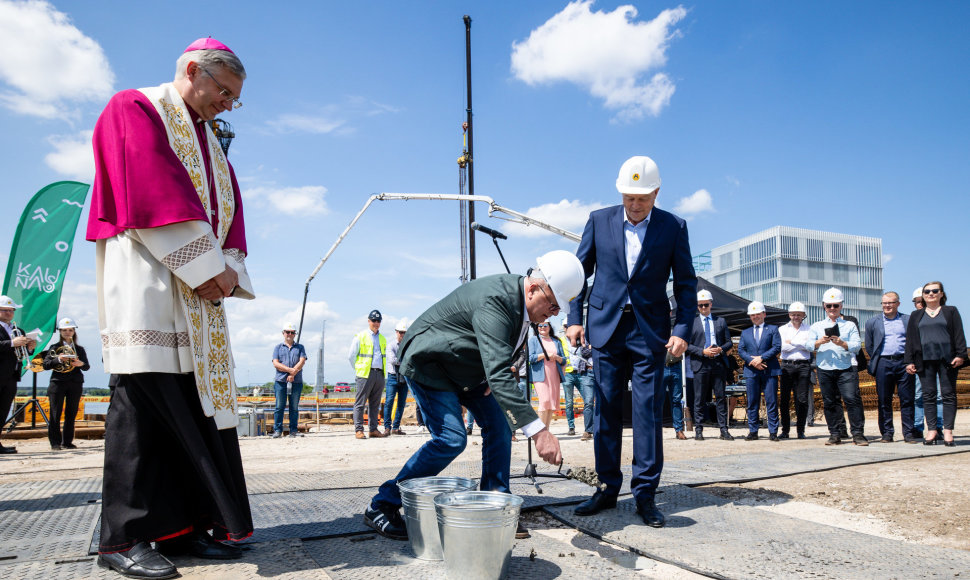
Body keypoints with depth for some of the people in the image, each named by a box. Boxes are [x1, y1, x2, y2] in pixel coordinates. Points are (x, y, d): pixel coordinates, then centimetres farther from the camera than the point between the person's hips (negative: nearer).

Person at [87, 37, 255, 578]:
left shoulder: (210, 142, 25)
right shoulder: (133, 110, 2)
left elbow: (228, 209, 16)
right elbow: (154, 193, -13)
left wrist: (227, 269, -3)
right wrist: (206, 268, -17)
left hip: (200, 291, 8)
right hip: (148, 283, -7)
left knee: (198, 401, 3)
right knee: (145, 401, -10)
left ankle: (183, 524, 9)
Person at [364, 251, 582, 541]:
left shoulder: (521, 300, -6)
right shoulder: (494, 301, -36)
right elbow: (498, 373, -44)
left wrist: (496, 379, -3)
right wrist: (538, 430, -48)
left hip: (467, 368, 9)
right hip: (428, 362, -9)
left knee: (499, 424, 0)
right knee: (451, 438, -17)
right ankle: (382, 505, -5)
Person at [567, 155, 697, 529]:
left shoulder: (673, 227, 2)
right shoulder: (599, 220, 4)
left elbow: (686, 284, 4)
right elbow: (580, 271, 9)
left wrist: (682, 330, -7)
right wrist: (575, 318, 2)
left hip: (649, 332, -1)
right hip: (606, 329, 2)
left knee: (648, 413, -1)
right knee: (606, 411, 6)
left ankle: (645, 494, 10)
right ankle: (608, 489, 17)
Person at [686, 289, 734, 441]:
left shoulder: (720, 321, 14)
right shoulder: (691, 322, 7)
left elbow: (729, 342, 14)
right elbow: (687, 345, 1)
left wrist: (721, 349, -7)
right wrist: (703, 352, -11)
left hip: (718, 363, 2)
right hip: (700, 364, -2)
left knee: (721, 397, 3)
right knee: (699, 399, 1)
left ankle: (723, 429, 7)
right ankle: (698, 430, 7)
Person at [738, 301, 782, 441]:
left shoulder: (773, 329, 10)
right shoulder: (745, 332, 19)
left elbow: (777, 347, -2)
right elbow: (740, 350, 9)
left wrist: (761, 358, -12)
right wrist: (752, 361, -9)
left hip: (769, 371, -2)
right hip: (751, 371, 3)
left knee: (772, 402, -3)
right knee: (752, 403, 3)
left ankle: (773, 432, 2)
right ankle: (753, 431, 9)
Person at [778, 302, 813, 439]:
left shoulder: (809, 329, 11)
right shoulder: (782, 329, 12)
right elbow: (783, 347, -3)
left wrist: (792, 342, -6)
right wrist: (802, 344, -3)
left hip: (803, 366, 0)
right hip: (787, 365, 0)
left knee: (802, 399, -2)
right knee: (784, 399, -1)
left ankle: (800, 430, 7)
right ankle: (785, 430, 6)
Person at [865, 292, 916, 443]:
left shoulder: (908, 320, 10)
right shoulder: (872, 322, 11)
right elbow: (868, 345, 14)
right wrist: (875, 362, 8)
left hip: (903, 362, 0)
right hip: (883, 363, 1)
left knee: (907, 399, 0)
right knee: (884, 400, 2)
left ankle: (909, 433, 7)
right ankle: (887, 433, 9)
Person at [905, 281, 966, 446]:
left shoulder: (951, 311, 12)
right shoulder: (916, 315, 16)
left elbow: (959, 334, 3)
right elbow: (910, 339, 12)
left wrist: (960, 355, -9)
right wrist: (909, 361, 4)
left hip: (947, 358, -1)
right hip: (925, 360, 2)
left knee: (949, 394, -2)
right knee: (928, 395, 0)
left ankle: (948, 431, 0)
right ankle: (931, 431, 3)